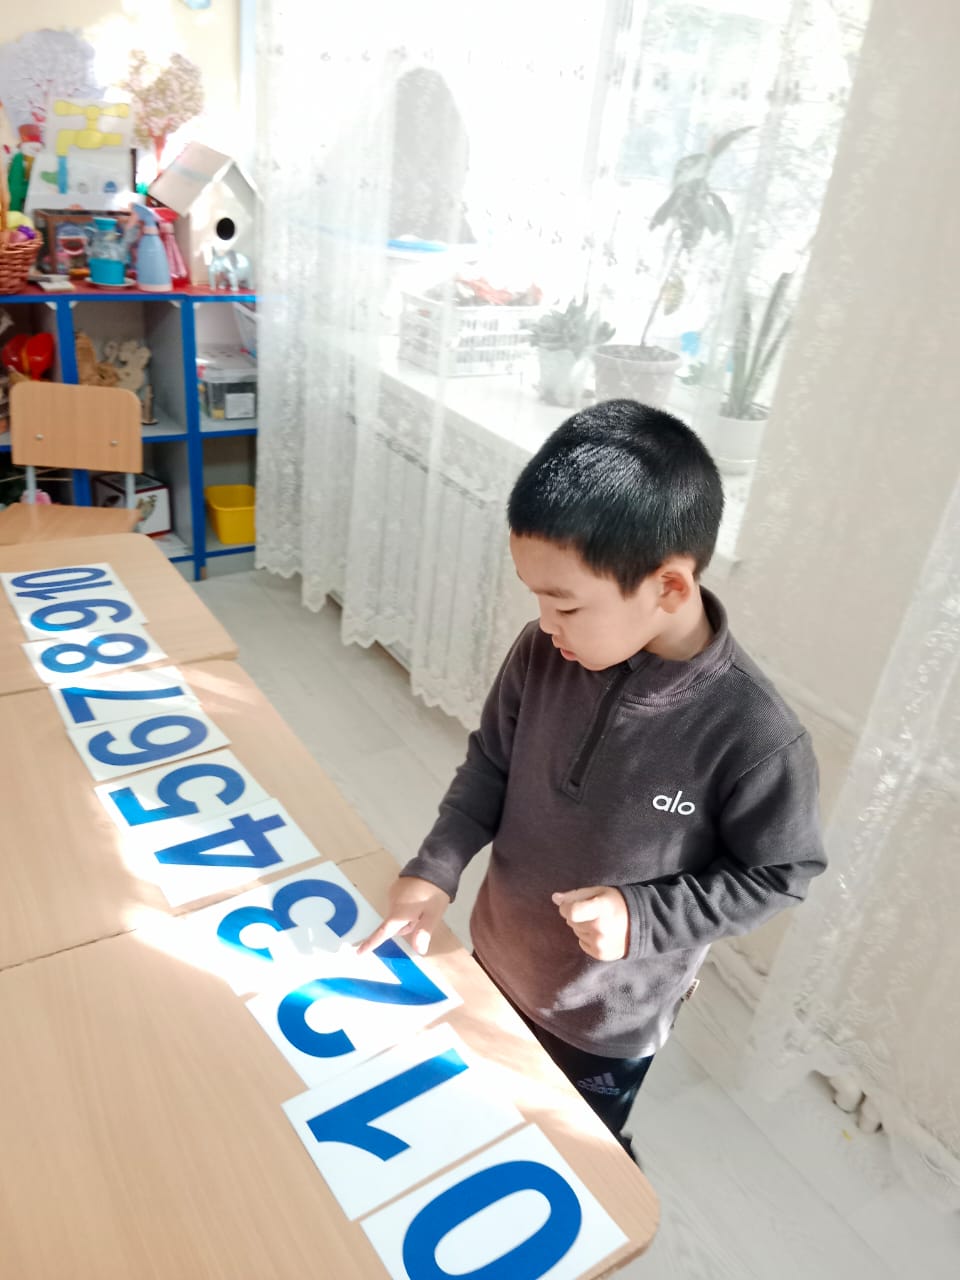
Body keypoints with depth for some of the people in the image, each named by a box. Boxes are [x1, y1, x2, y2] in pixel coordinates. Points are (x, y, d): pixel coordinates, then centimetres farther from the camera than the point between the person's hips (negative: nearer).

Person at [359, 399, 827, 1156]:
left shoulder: (755, 737, -32)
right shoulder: (542, 654, -20)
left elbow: (780, 875, -16)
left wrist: (642, 918, -26)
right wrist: (435, 871, -14)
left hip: (611, 1014, -3)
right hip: (499, 962, 4)